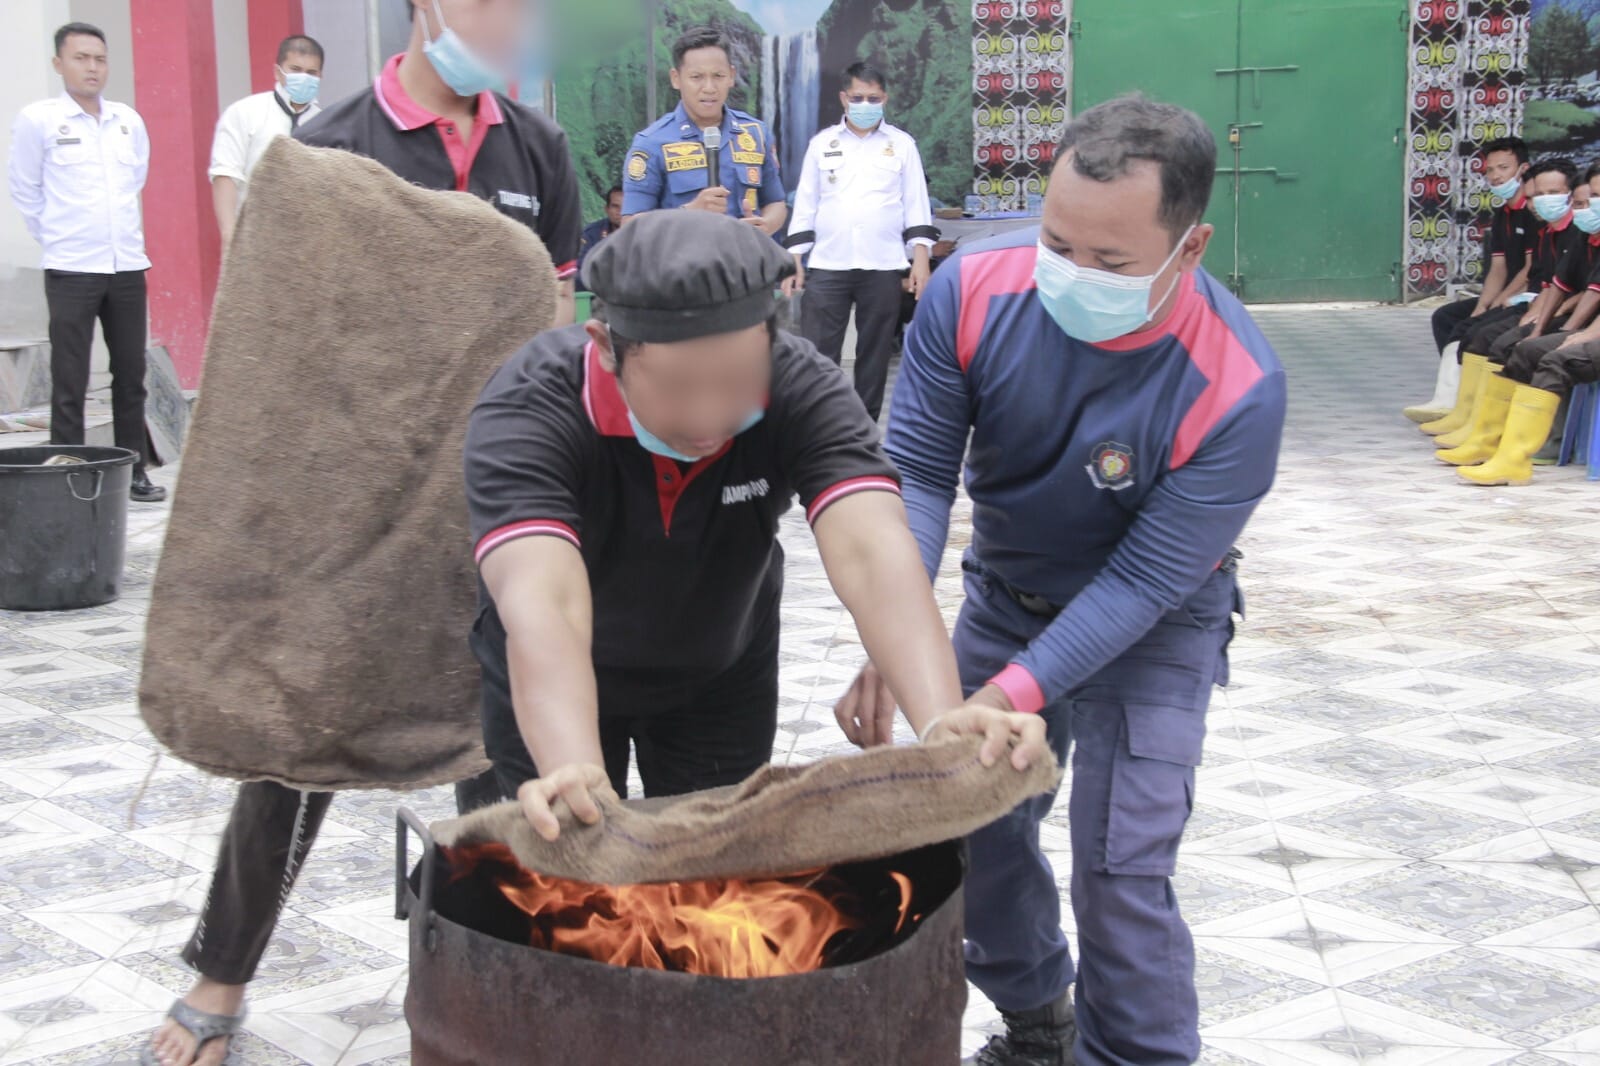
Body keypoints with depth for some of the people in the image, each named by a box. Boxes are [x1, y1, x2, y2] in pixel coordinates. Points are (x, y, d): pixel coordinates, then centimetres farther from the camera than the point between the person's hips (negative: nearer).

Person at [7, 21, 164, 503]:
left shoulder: (129, 120, 6)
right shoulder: (37, 121, -6)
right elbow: (24, 191, 3)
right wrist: (55, 234, 7)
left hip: (127, 265, 4)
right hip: (71, 270, -4)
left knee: (131, 373, 9)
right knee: (70, 382, -2)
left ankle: (135, 471, 18)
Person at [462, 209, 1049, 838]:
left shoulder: (801, 391, -29)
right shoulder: (528, 409, -35)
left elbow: (873, 552, -43)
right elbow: (543, 606, -50)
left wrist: (941, 722, -60)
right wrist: (574, 776, -68)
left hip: (723, 678, 2)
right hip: (552, 691, -2)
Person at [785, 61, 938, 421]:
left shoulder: (902, 144, 6)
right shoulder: (822, 143, 8)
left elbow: (916, 205, 5)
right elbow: (805, 205, 9)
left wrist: (920, 259, -4)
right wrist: (794, 261, 4)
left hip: (882, 268, 0)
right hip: (827, 266, 0)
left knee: (874, 353, 7)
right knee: (817, 353, -3)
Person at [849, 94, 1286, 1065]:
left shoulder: (1239, 390, -33)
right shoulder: (975, 292, -25)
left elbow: (1143, 582, -27)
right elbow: (918, 470, -20)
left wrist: (1013, 694, -36)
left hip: (1150, 624, -4)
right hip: (1006, 593, 4)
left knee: (1121, 874, -8)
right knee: (976, 828, 14)